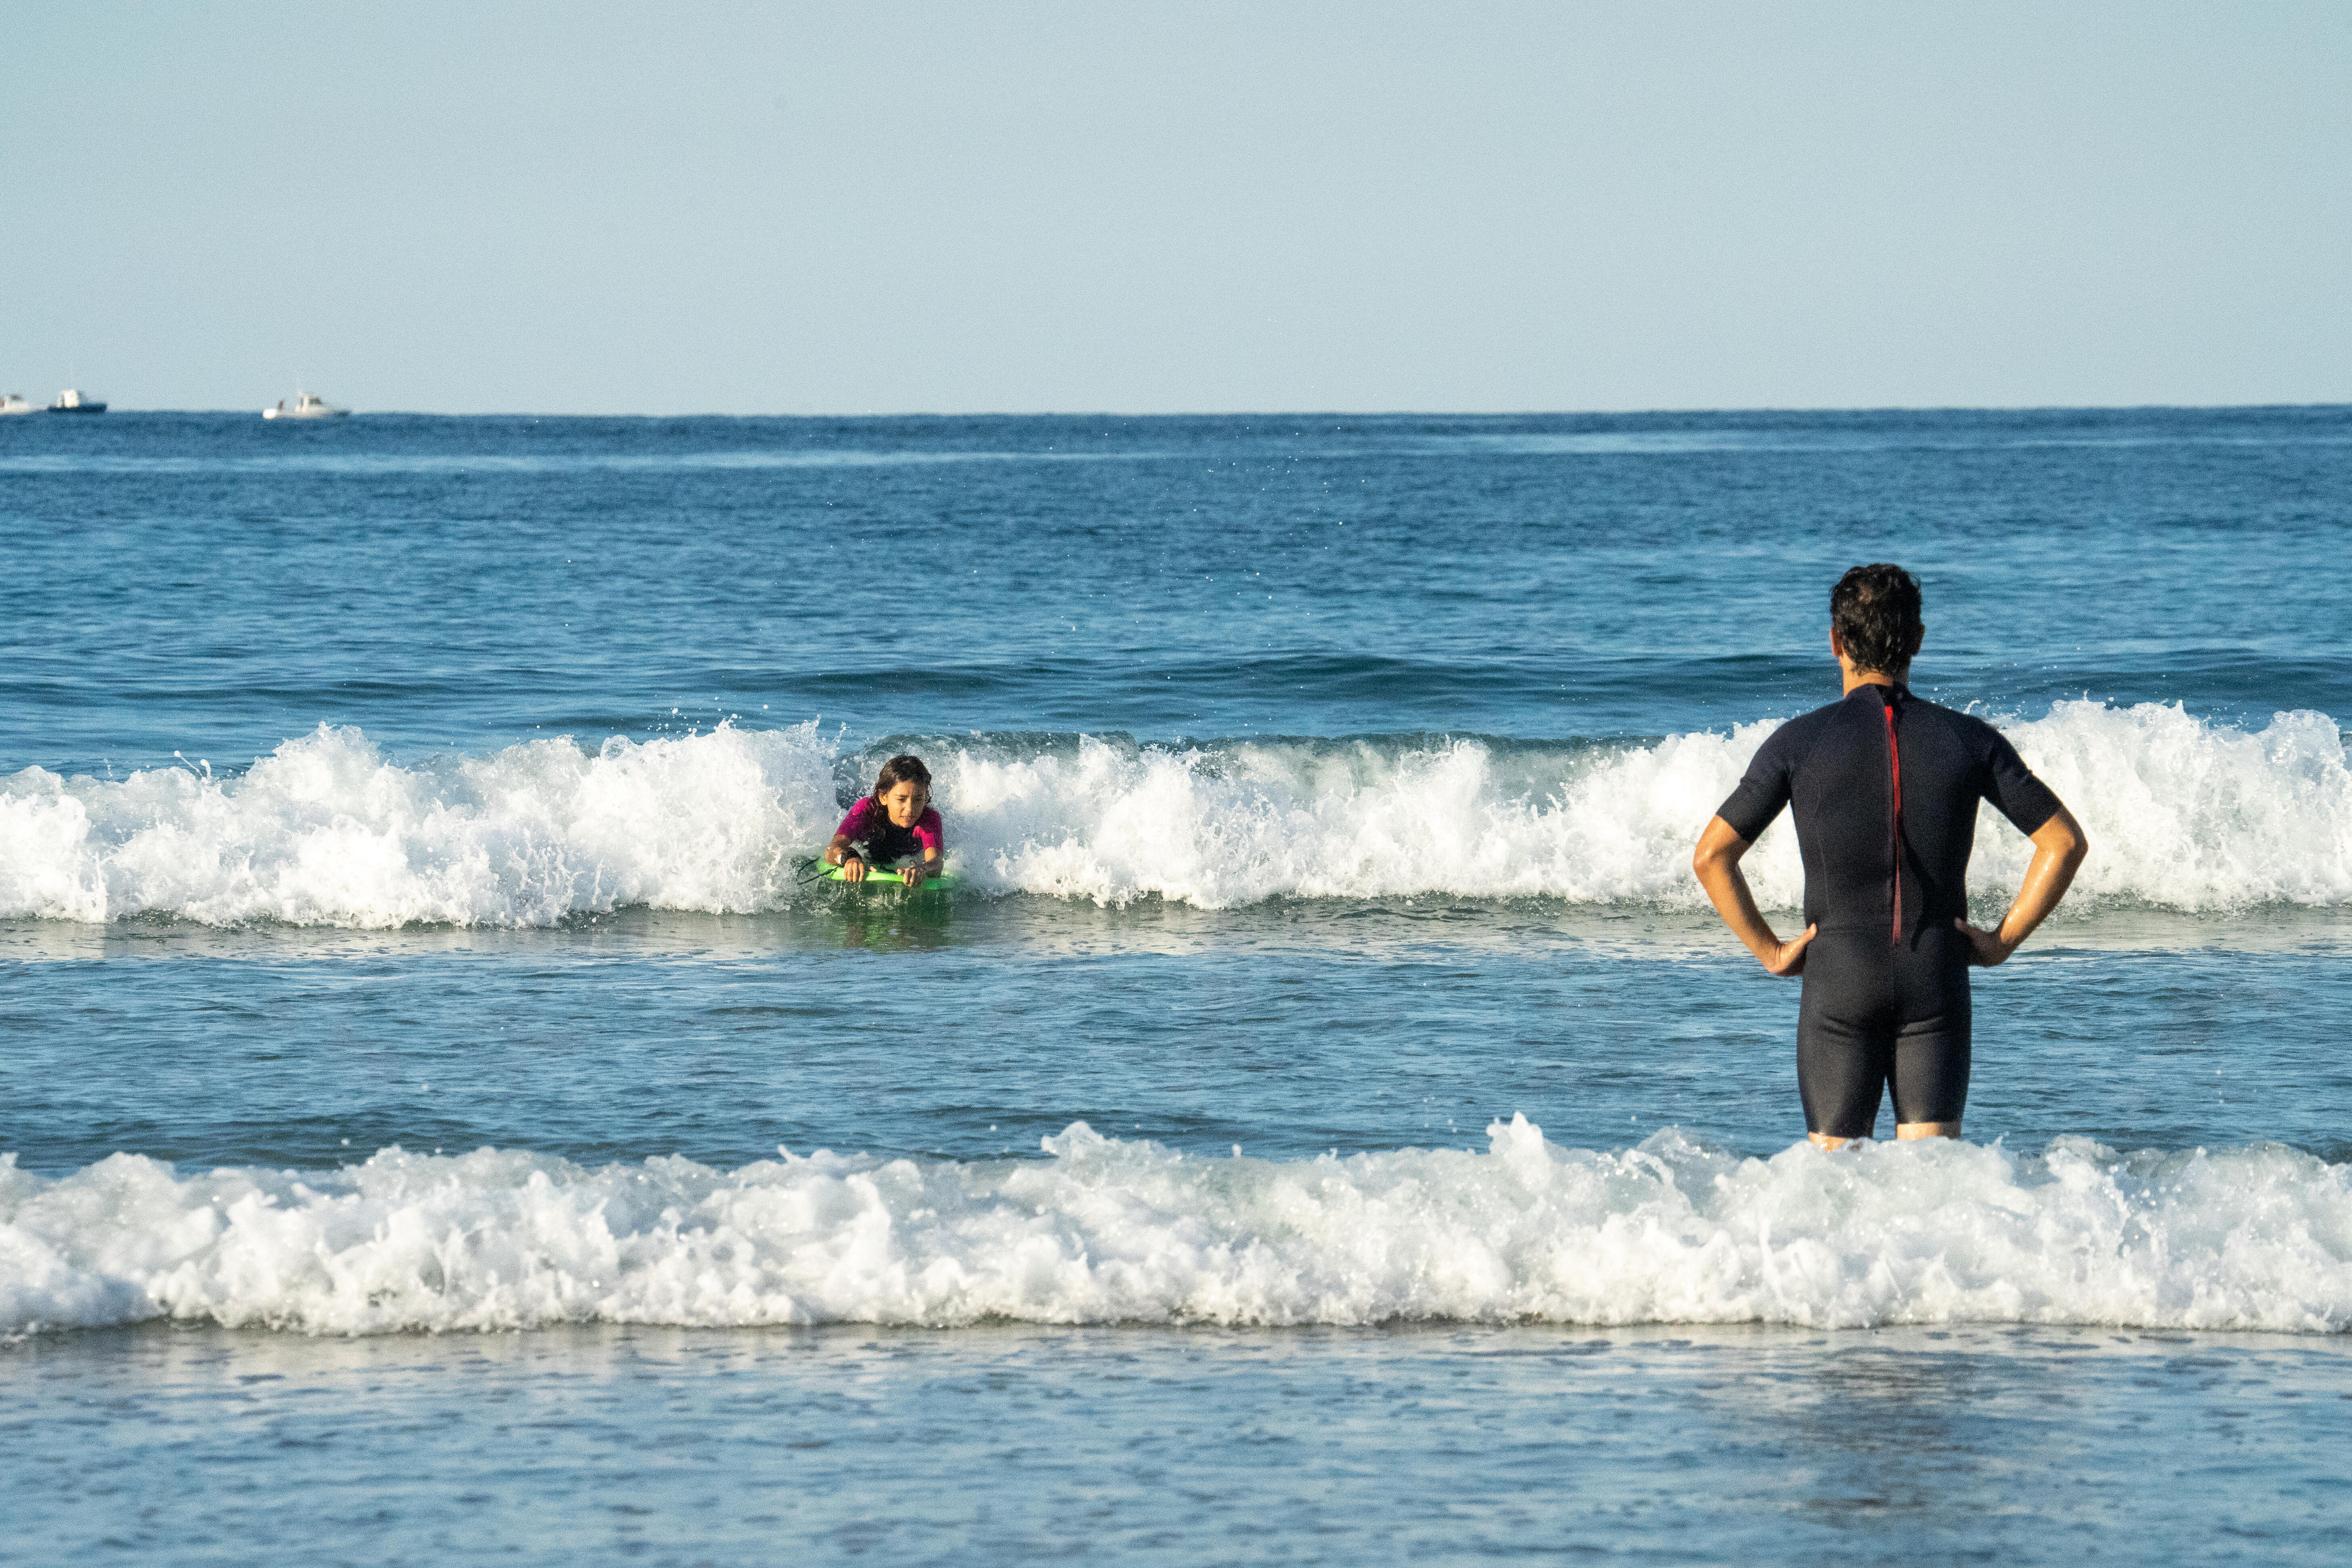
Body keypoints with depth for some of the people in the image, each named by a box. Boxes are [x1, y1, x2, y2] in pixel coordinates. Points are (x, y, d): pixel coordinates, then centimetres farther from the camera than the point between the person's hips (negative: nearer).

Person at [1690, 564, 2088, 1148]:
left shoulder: (1798, 742, -1)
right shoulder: (1968, 740, 3)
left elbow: (1711, 858, -4)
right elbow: (2066, 841, 3)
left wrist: (1770, 952, 4)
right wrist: (2004, 940, 6)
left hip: (1838, 975, -1)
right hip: (1936, 979, 1)